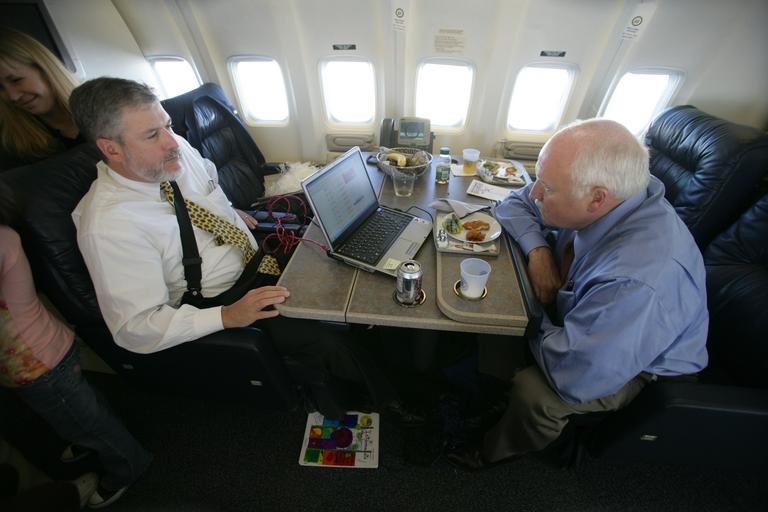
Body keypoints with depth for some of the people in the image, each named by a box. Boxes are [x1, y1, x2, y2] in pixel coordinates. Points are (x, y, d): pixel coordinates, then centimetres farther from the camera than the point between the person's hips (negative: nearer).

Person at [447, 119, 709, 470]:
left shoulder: (640, 281, -43)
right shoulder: (596, 190, -20)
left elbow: (574, 378, -38)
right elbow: (516, 202, -5)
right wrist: (537, 249, -22)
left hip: (638, 362, -6)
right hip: (580, 311, 7)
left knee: (533, 392, -26)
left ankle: (493, 452, 11)